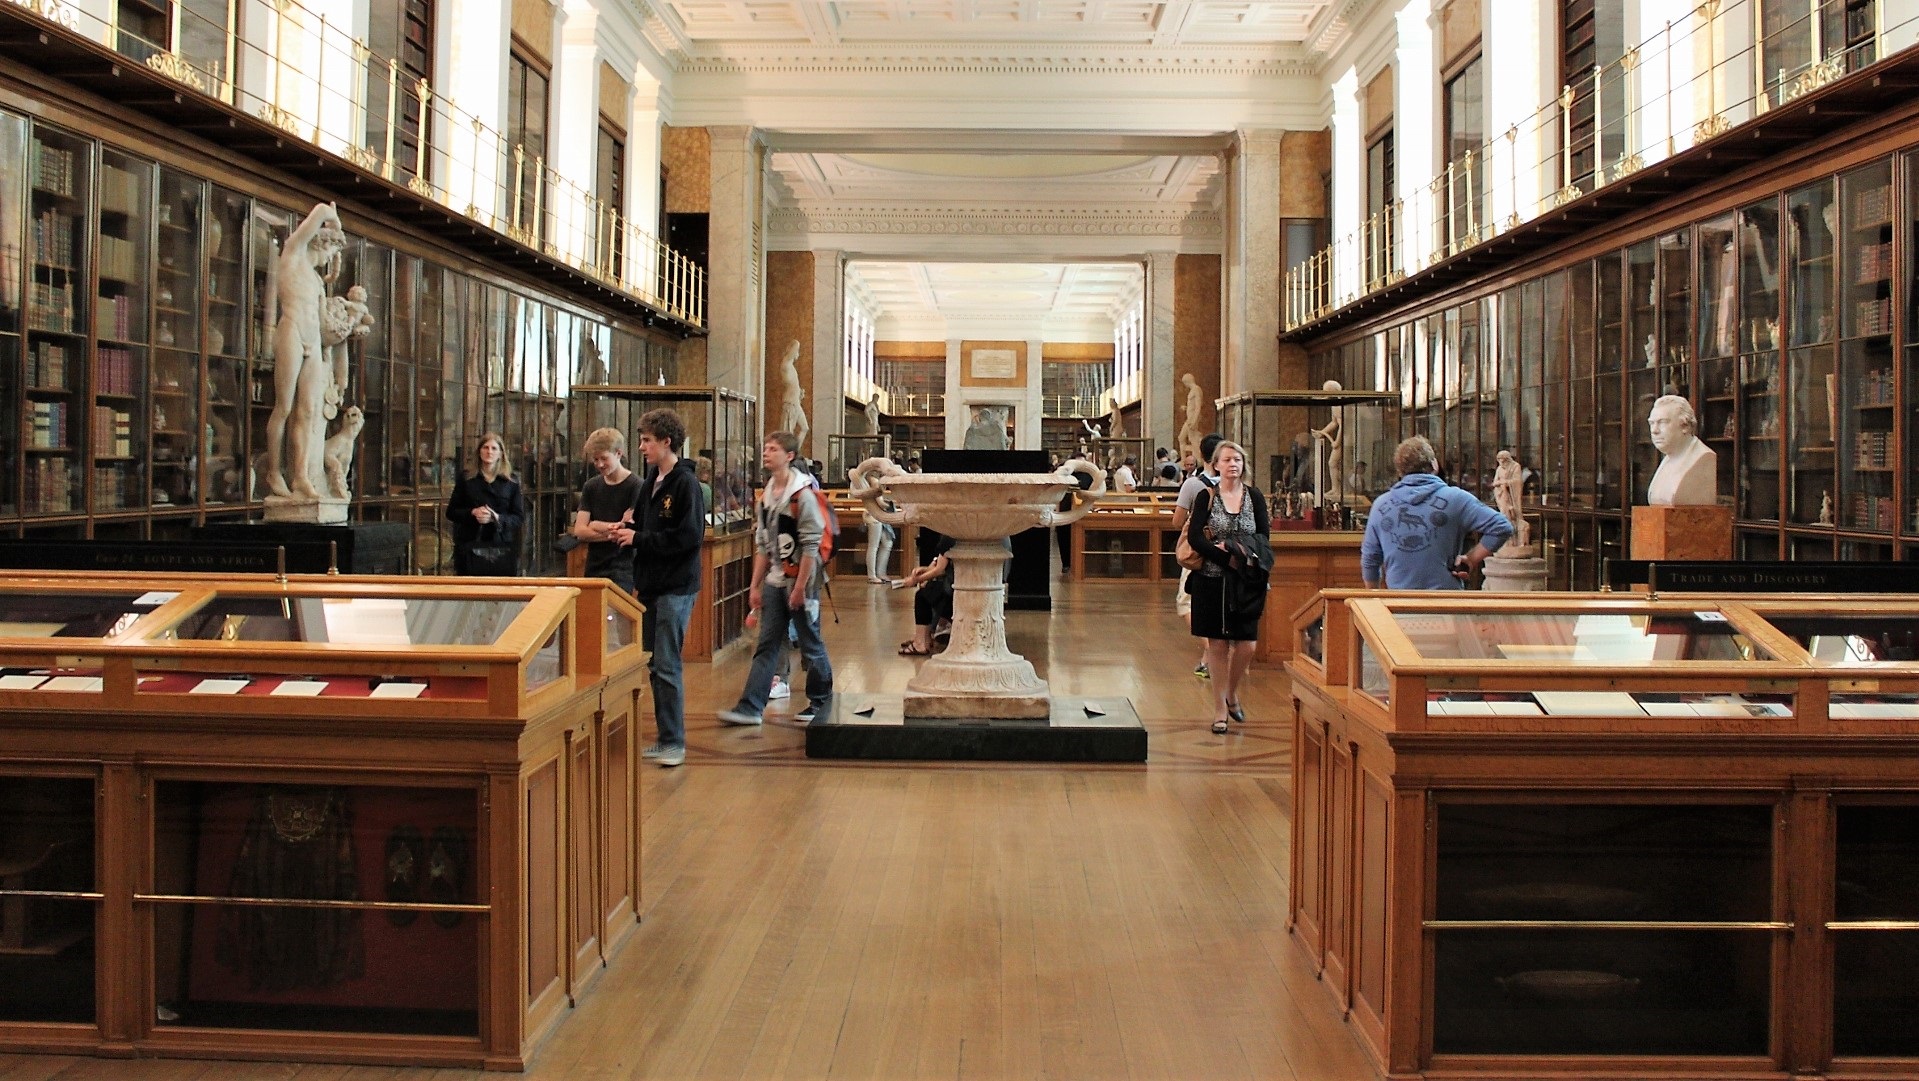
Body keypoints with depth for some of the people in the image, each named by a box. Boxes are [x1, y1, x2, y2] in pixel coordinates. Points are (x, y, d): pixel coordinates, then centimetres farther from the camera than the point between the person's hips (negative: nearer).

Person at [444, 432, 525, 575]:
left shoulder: (511, 483, 6)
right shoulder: (466, 481, 7)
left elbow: (520, 517, 3)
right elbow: (451, 512, 8)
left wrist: (497, 518, -16)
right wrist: (472, 513, -11)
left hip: (501, 548, 0)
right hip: (470, 546, 0)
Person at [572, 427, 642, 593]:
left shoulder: (635, 486, -5)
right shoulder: (591, 486, 11)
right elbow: (579, 531, 3)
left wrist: (596, 526, 0)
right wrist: (611, 534, -10)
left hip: (622, 572, -5)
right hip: (593, 568, 5)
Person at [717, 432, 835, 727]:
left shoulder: (803, 495, -13)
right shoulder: (767, 496, 10)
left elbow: (811, 546, -15)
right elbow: (762, 545, 14)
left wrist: (800, 587, -17)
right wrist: (755, 586, 11)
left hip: (800, 581, -7)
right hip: (774, 581, 7)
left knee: (810, 644, 6)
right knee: (766, 646, 4)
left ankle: (821, 702, 21)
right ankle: (750, 707, 2)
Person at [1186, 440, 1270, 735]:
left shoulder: (1254, 497, 6)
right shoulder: (1206, 497, 1)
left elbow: (1264, 538, 2)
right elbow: (1194, 538, -9)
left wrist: (1232, 547, -15)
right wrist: (1228, 558, -19)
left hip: (1246, 584, 1)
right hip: (1212, 580, -1)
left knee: (1246, 645, -4)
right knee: (1218, 644, 1)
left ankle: (1232, 694, 23)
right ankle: (1220, 709, 12)